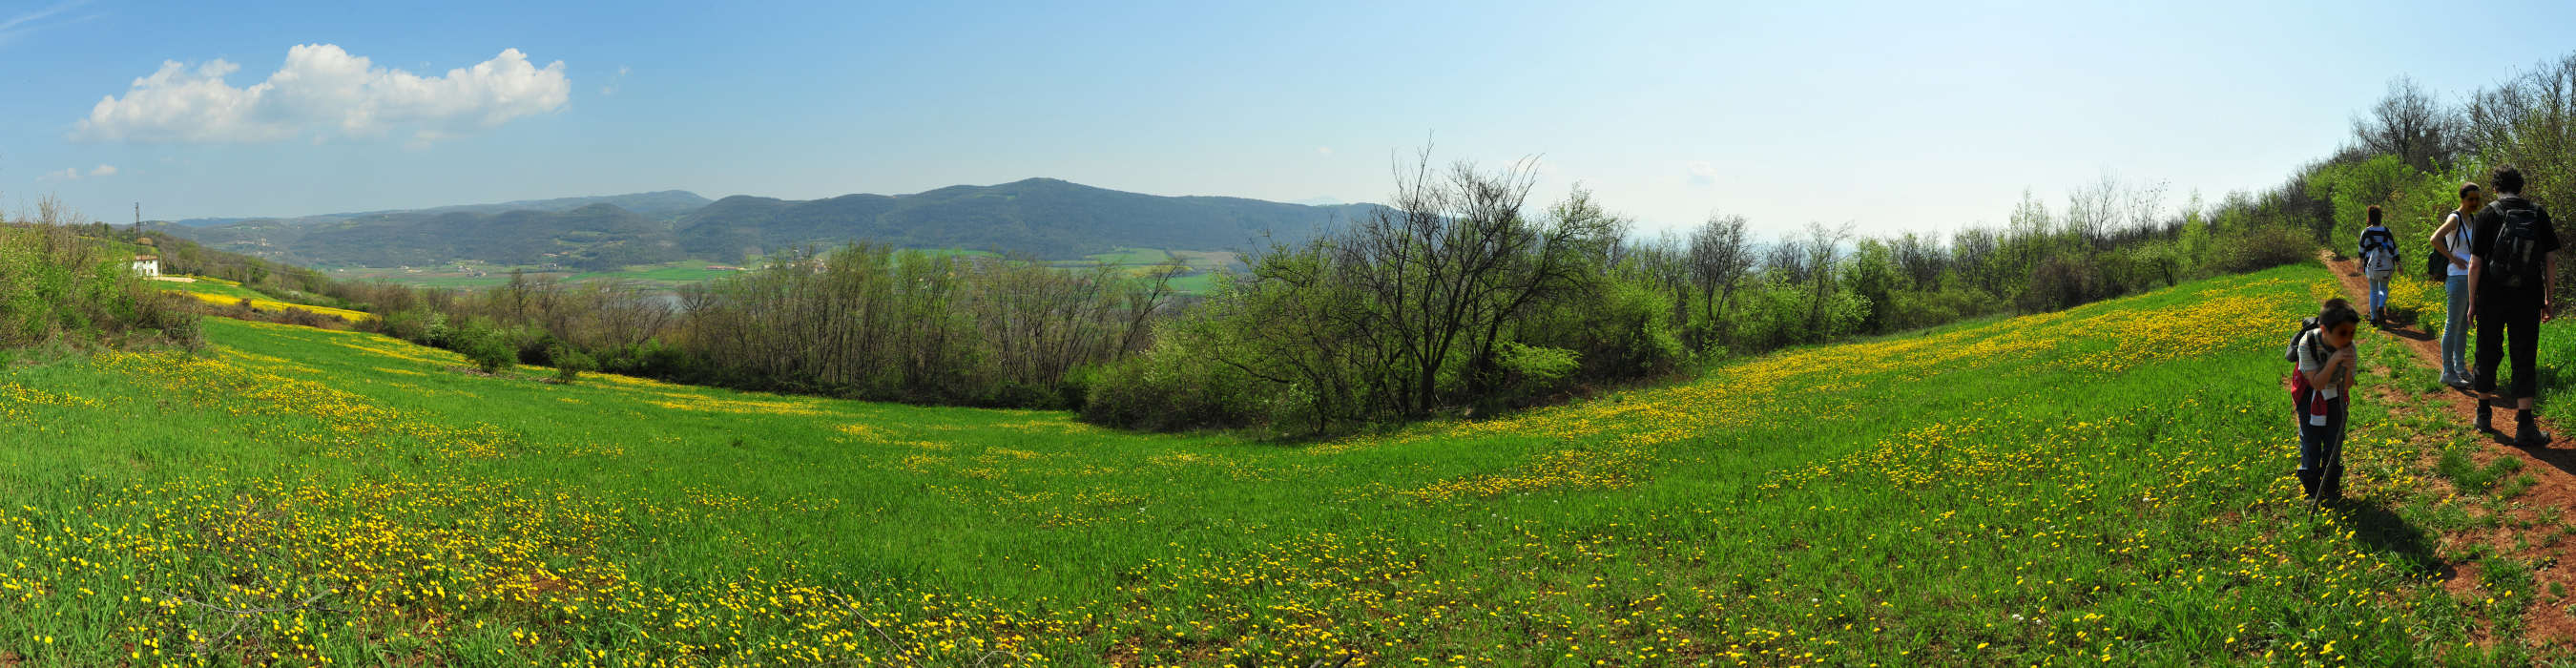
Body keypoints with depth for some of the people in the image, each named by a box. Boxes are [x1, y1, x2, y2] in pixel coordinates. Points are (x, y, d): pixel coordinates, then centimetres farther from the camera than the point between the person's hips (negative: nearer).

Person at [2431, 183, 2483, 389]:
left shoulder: (2475, 220, 13)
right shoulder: (2454, 219, -11)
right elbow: (2435, 239, -27)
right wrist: (2453, 258, -20)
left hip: (2472, 279, 8)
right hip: (2457, 278, -8)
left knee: (2464, 326, 14)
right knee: (2452, 326, -5)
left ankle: (2460, 368, 22)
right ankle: (2448, 372, -2)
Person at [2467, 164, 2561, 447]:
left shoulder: (2488, 214, -5)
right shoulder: (2538, 214, 2)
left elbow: (2475, 264, -7)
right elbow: (2551, 259, 2)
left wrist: (2472, 302, 0)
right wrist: (2549, 298, 10)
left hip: (2492, 299, -1)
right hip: (2527, 300, 1)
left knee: (2488, 355, 12)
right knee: (2525, 360, 2)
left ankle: (2484, 415, 22)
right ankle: (2525, 426, -3)